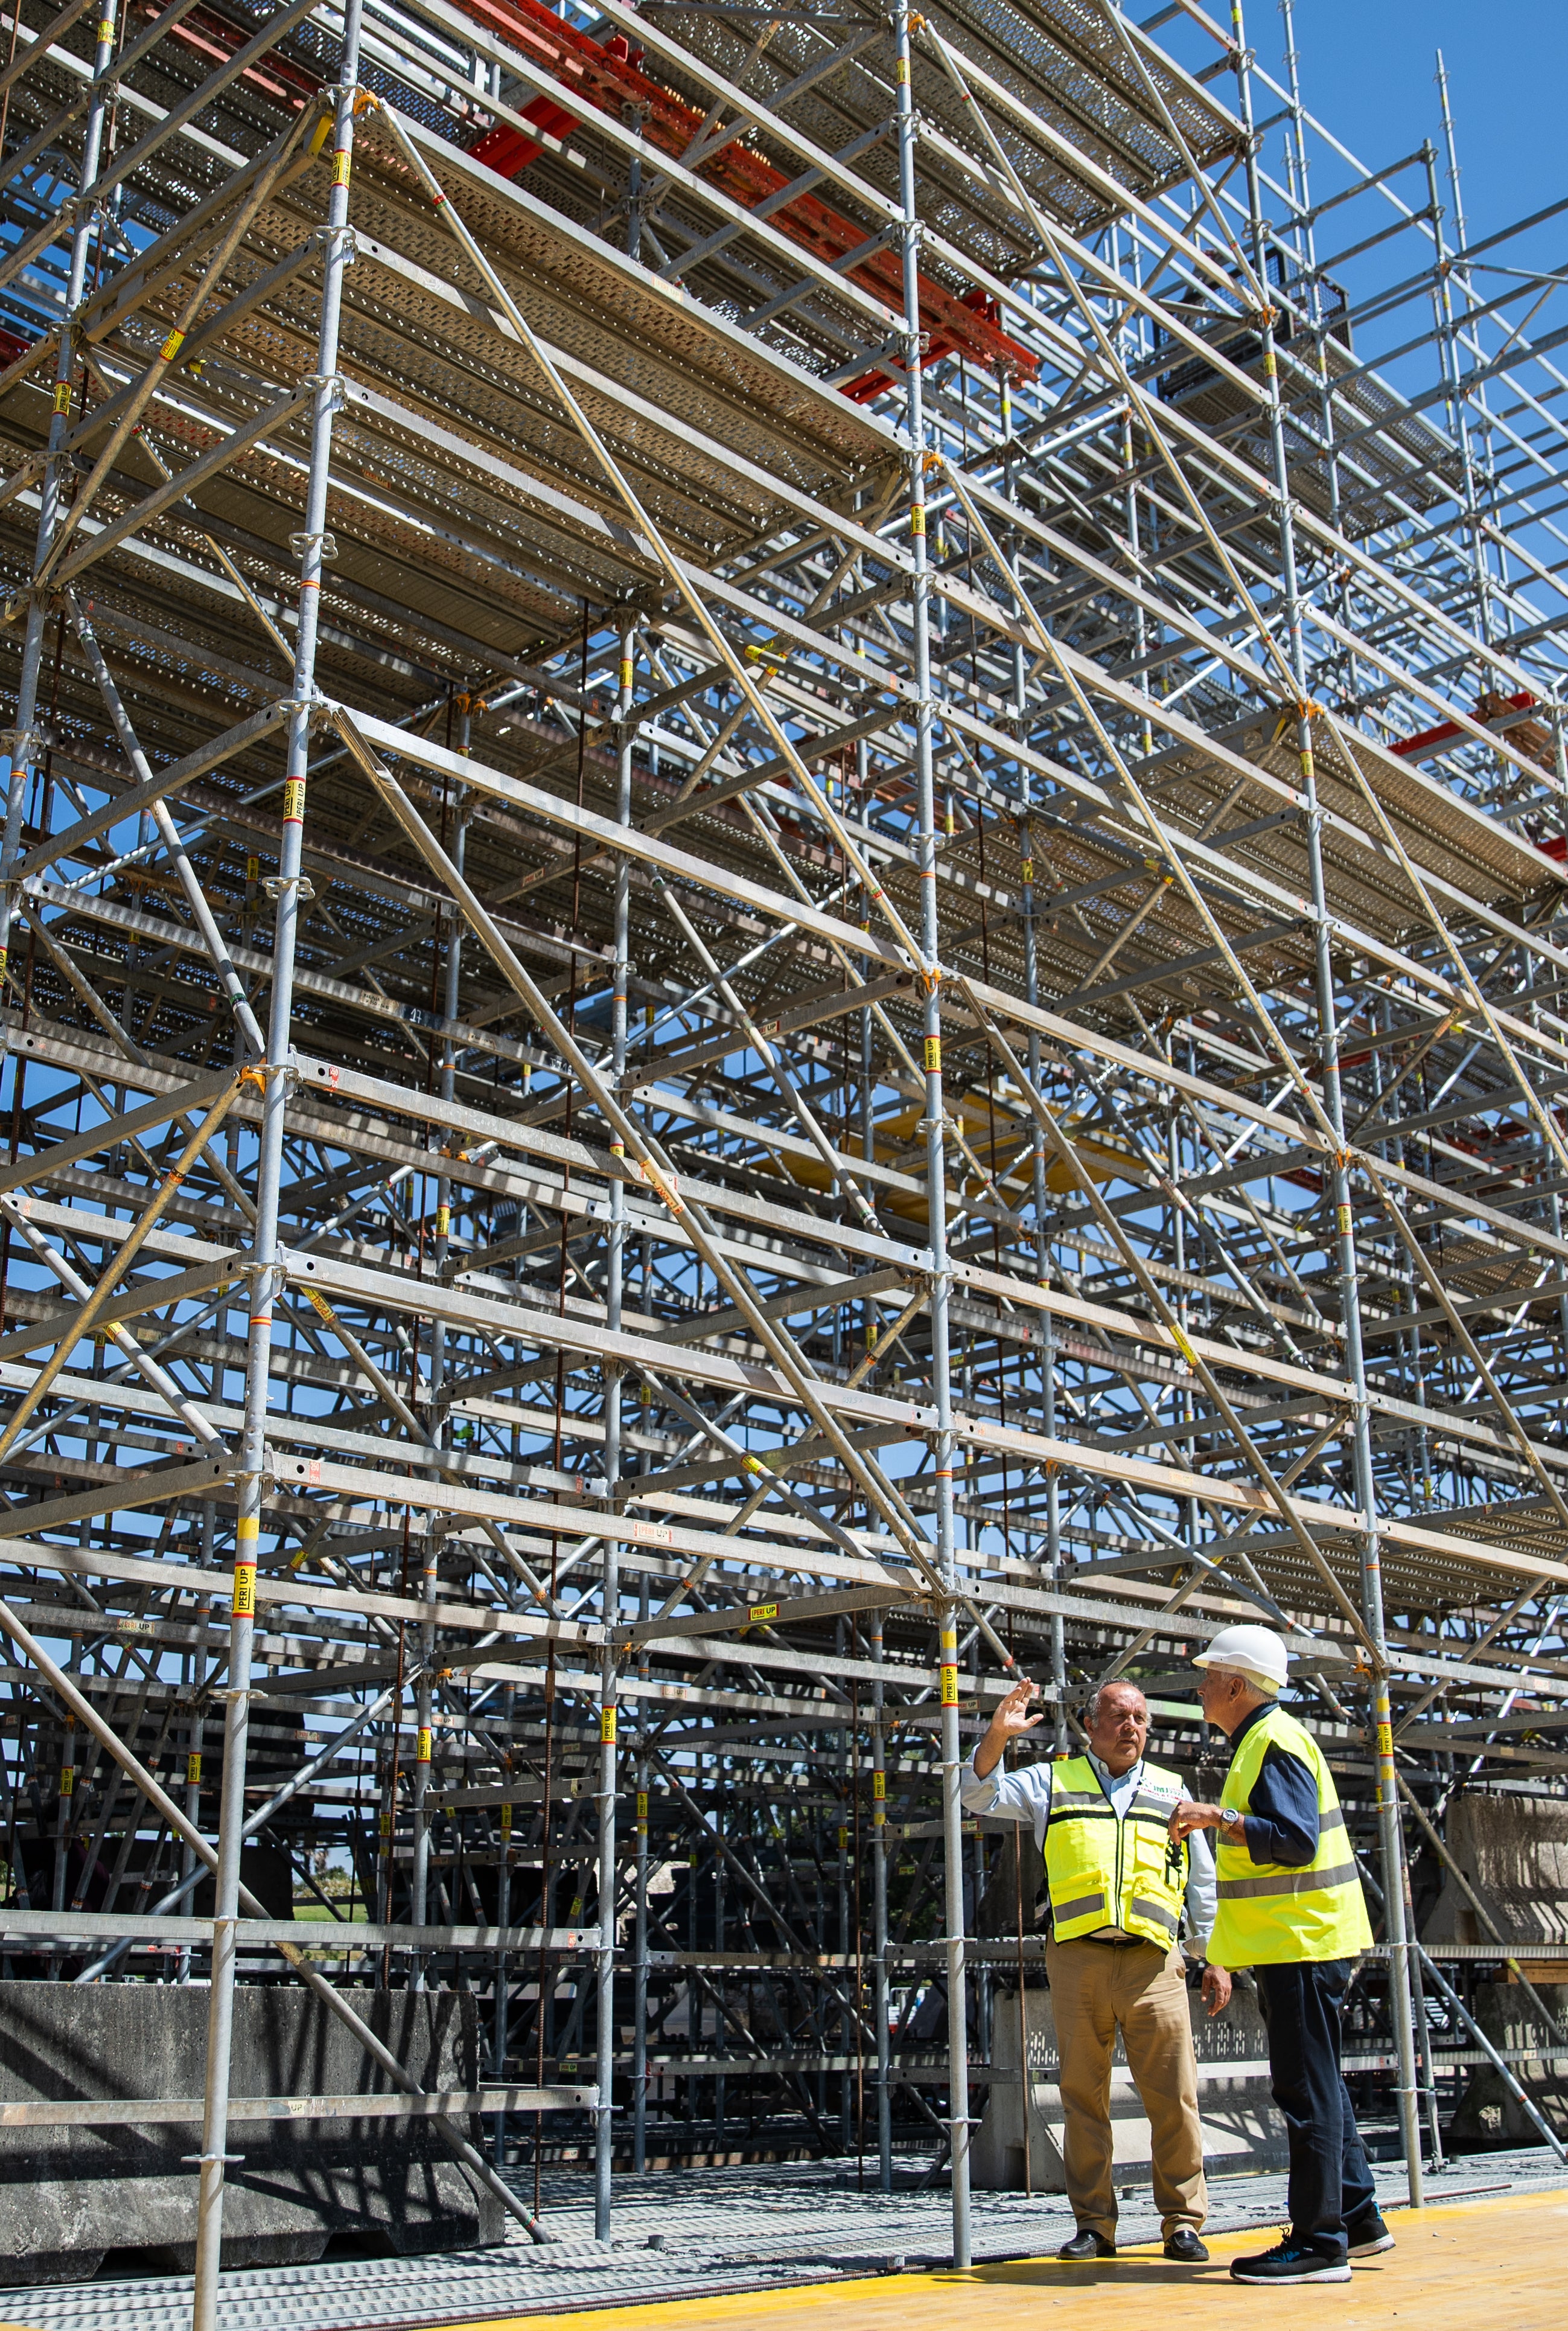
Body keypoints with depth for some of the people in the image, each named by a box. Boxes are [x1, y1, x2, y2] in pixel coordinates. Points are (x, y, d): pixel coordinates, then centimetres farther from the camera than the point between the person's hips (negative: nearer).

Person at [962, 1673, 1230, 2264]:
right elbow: (978, 1796, 6)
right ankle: (1094, 2224, 10)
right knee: (1083, 2096, 2)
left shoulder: (1171, 1791, 19)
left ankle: (1183, 2222, 6)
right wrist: (997, 1736, -10)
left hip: (1153, 1960, 1)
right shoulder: (1052, 1782, 14)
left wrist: (1215, 1958, 13)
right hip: (1077, 1956, 0)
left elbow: (1202, 1882, 20)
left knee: (1174, 2094, -4)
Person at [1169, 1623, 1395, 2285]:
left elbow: (1297, 1840, -24)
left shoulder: (1275, 1742, -15)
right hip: (1295, 1940, 11)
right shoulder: (1262, 1741, 17)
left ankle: (1320, 2242, -3)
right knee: (1316, 2084, 16)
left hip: (1299, 1940, -11)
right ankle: (1357, 2217, 23)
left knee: (1307, 2088, -7)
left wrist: (1220, 1819, -30)